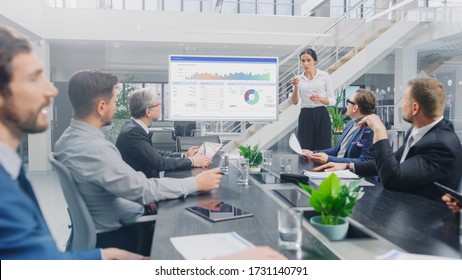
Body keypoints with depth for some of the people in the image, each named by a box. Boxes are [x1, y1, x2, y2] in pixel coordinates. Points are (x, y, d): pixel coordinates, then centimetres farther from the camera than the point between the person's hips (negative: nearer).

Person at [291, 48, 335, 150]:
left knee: (322, 149, -2)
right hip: (305, 117, 2)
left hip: (321, 115, -1)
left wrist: (320, 98, -17)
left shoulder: (324, 76, 2)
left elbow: (332, 101, 1)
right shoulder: (298, 79, 7)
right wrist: (295, 87, -19)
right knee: (305, 149, 2)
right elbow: (294, 102, -4)